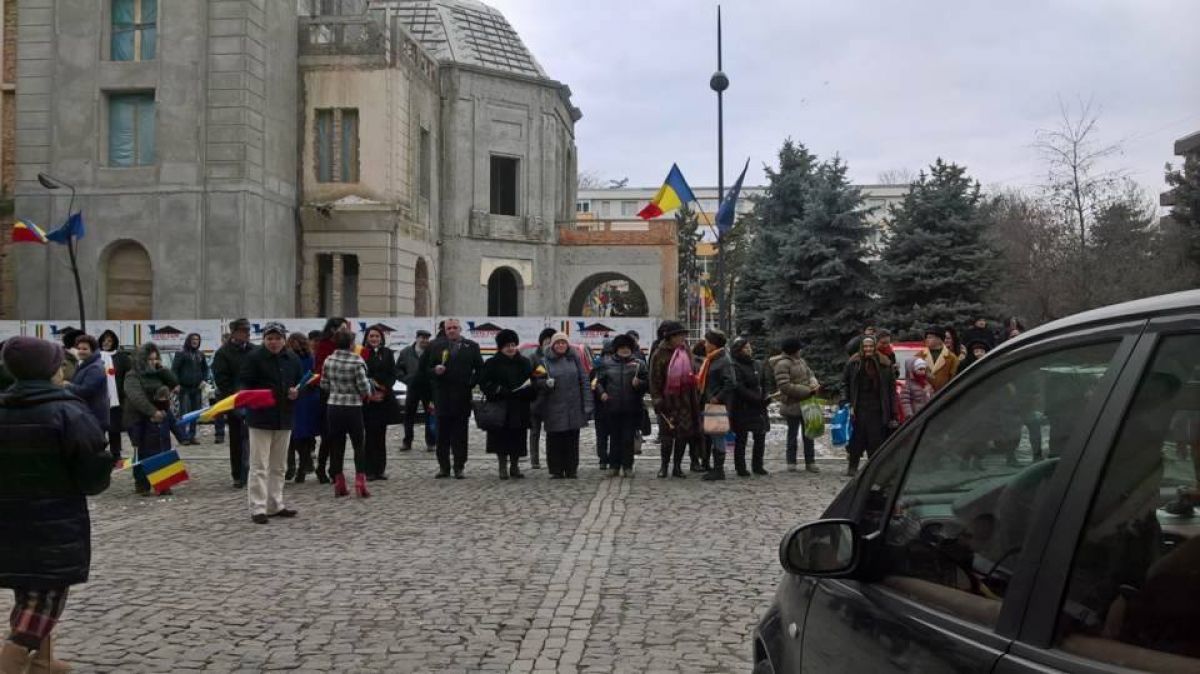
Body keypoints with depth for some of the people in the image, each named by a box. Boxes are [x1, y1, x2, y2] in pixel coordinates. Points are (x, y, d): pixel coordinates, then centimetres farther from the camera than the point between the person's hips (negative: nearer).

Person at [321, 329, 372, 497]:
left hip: (333, 407, 4)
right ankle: (360, 484, -2)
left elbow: (324, 385, 7)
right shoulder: (357, 361, -14)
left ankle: (339, 484, 13)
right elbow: (364, 387, -13)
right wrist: (366, 392, 8)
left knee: (336, 446, 10)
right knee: (359, 445, 5)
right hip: (352, 407, -4)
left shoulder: (328, 360, 0)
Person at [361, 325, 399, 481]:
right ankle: (370, 470, 1)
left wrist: (383, 390, -9)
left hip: (385, 399, 3)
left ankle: (380, 469, 12)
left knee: (381, 435, 7)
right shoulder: (362, 353, 0)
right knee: (370, 435, -2)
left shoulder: (387, 353, 9)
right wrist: (369, 394, -12)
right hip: (367, 400, -3)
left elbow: (393, 375, 6)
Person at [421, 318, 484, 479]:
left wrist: (472, 382, -3)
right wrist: (434, 371, -12)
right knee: (442, 434, 4)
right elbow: (425, 368, 8)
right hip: (442, 395, 1)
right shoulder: (436, 346, 8)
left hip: (462, 396, -1)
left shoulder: (471, 347, 7)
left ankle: (459, 468, 6)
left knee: (460, 434, 2)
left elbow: (480, 369, 8)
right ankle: (443, 467, 11)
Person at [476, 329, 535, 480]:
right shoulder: (492, 363, 2)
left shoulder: (524, 363, 11)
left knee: (518, 438, 4)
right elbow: (483, 383, -2)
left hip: (519, 408, 2)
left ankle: (515, 466, 15)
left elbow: (533, 381, 12)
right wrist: (496, 390, -17)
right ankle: (503, 466, 8)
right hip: (500, 407, -2)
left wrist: (530, 387, -10)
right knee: (501, 438, -2)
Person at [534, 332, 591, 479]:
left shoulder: (574, 358, 7)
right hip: (554, 409, -1)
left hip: (574, 406, 1)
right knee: (555, 440, 1)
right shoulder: (546, 361, 3)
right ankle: (556, 470, 10)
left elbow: (584, 381, 5)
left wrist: (587, 404, -1)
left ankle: (571, 469, 14)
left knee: (572, 439, 5)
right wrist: (546, 383, -17)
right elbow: (538, 382, 6)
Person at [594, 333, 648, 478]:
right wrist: (601, 392, -6)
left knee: (628, 438, 2)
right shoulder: (606, 363, 7)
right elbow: (599, 381, 11)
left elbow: (647, 383, 6)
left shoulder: (638, 364, 5)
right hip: (612, 407, 1)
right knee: (614, 437, 7)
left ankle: (627, 466, 10)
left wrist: (639, 383, -13)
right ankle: (614, 466, 14)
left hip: (631, 408, -1)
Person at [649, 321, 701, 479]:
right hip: (667, 400, -5)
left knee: (683, 433, 5)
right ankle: (664, 465, 13)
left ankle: (677, 466, 15)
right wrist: (656, 399, -14)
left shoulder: (686, 352, 8)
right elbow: (655, 380, -8)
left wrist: (695, 398, 15)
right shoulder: (659, 355, -8)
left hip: (684, 400, 5)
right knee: (667, 433, -1)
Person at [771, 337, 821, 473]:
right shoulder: (782, 364, -17)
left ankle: (810, 462, 17)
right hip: (792, 405, -7)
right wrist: (807, 390, -19)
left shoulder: (800, 361, 10)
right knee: (793, 433, 5)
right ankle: (791, 461, 18)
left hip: (806, 403, 7)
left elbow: (810, 374, 15)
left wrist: (814, 383, -10)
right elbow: (785, 386, -23)